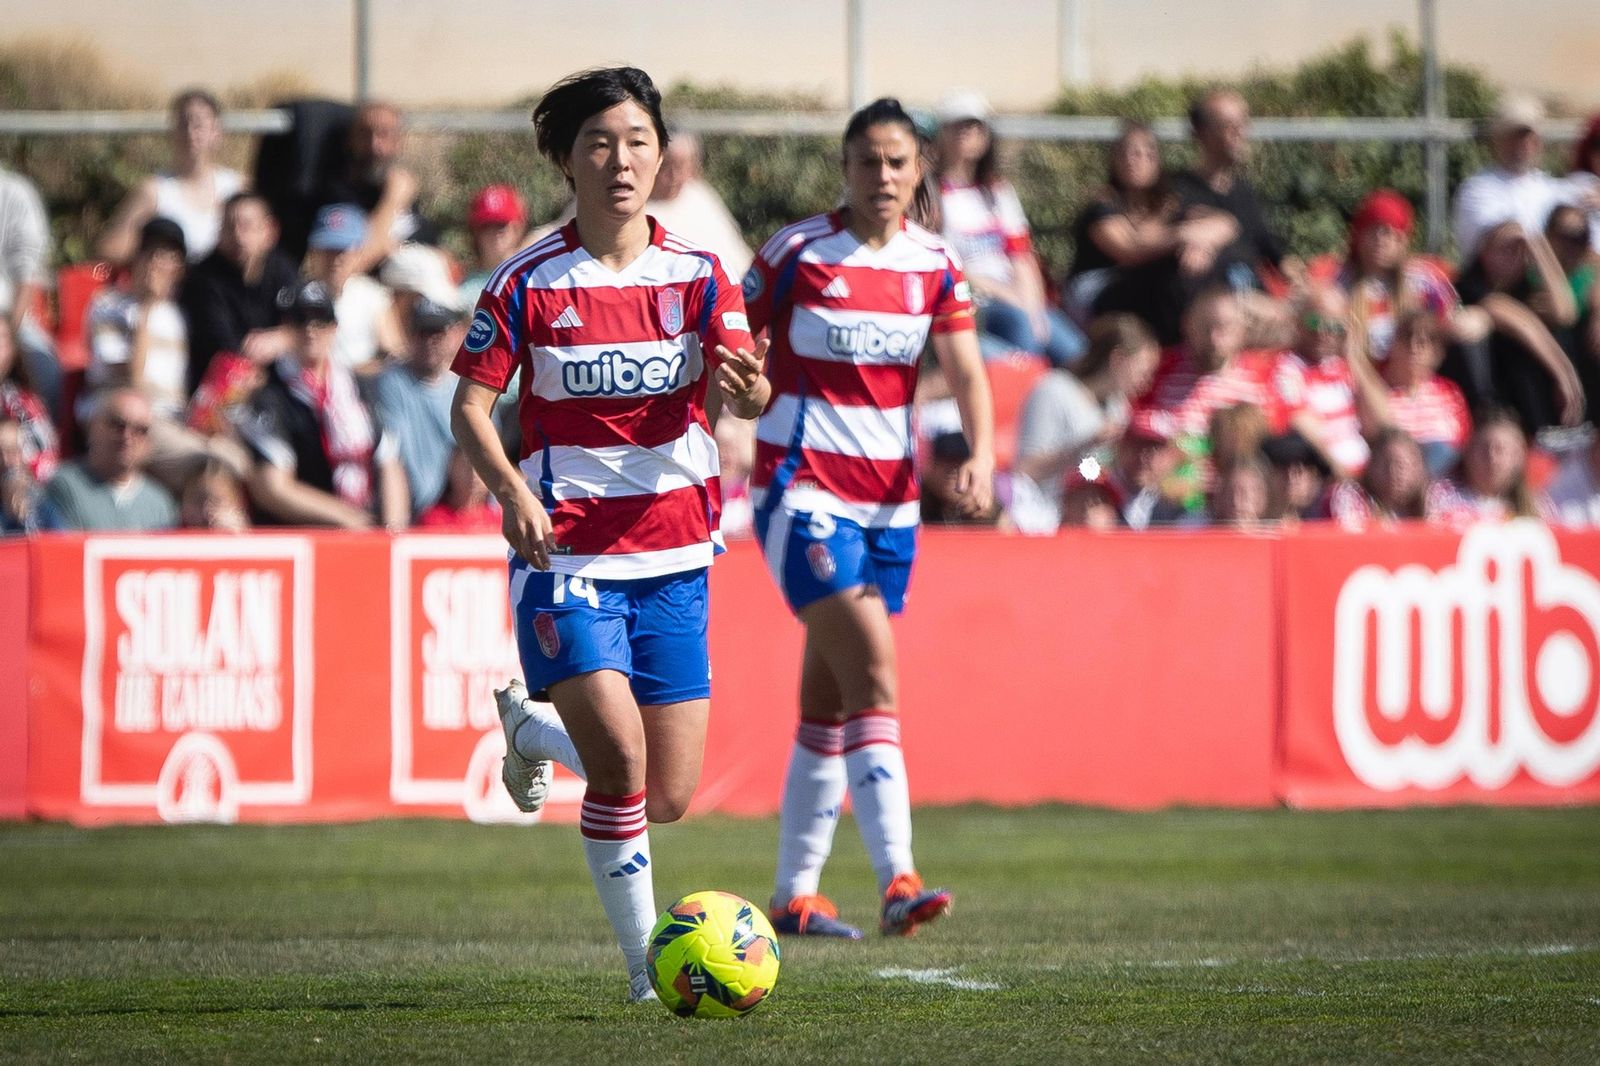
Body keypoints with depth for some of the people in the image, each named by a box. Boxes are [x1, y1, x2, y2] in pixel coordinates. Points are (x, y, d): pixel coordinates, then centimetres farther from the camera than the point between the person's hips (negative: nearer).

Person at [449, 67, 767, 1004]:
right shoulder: (527, 282, -5)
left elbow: (742, 392, -12)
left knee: (668, 800, 5)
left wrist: (747, 388, -37)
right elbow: (471, 407, -2)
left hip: (672, 552, 3)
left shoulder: (696, 275, 0)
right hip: (566, 549, -3)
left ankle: (533, 730, 35)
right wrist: (512, 490, -21)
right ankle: (645, 963, -2)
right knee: (621, 765, -20)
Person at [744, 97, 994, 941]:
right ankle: (897, 882, -27)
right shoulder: (795, 253, -8)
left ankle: (794, 893, 20)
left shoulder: (934, 266, 4)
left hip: (889, 496, 5)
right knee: (873, 674, -20)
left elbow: (966, 372, -2)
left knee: (829, 699, 11)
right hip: (801, 486, -5)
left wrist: (981, 456, -18)